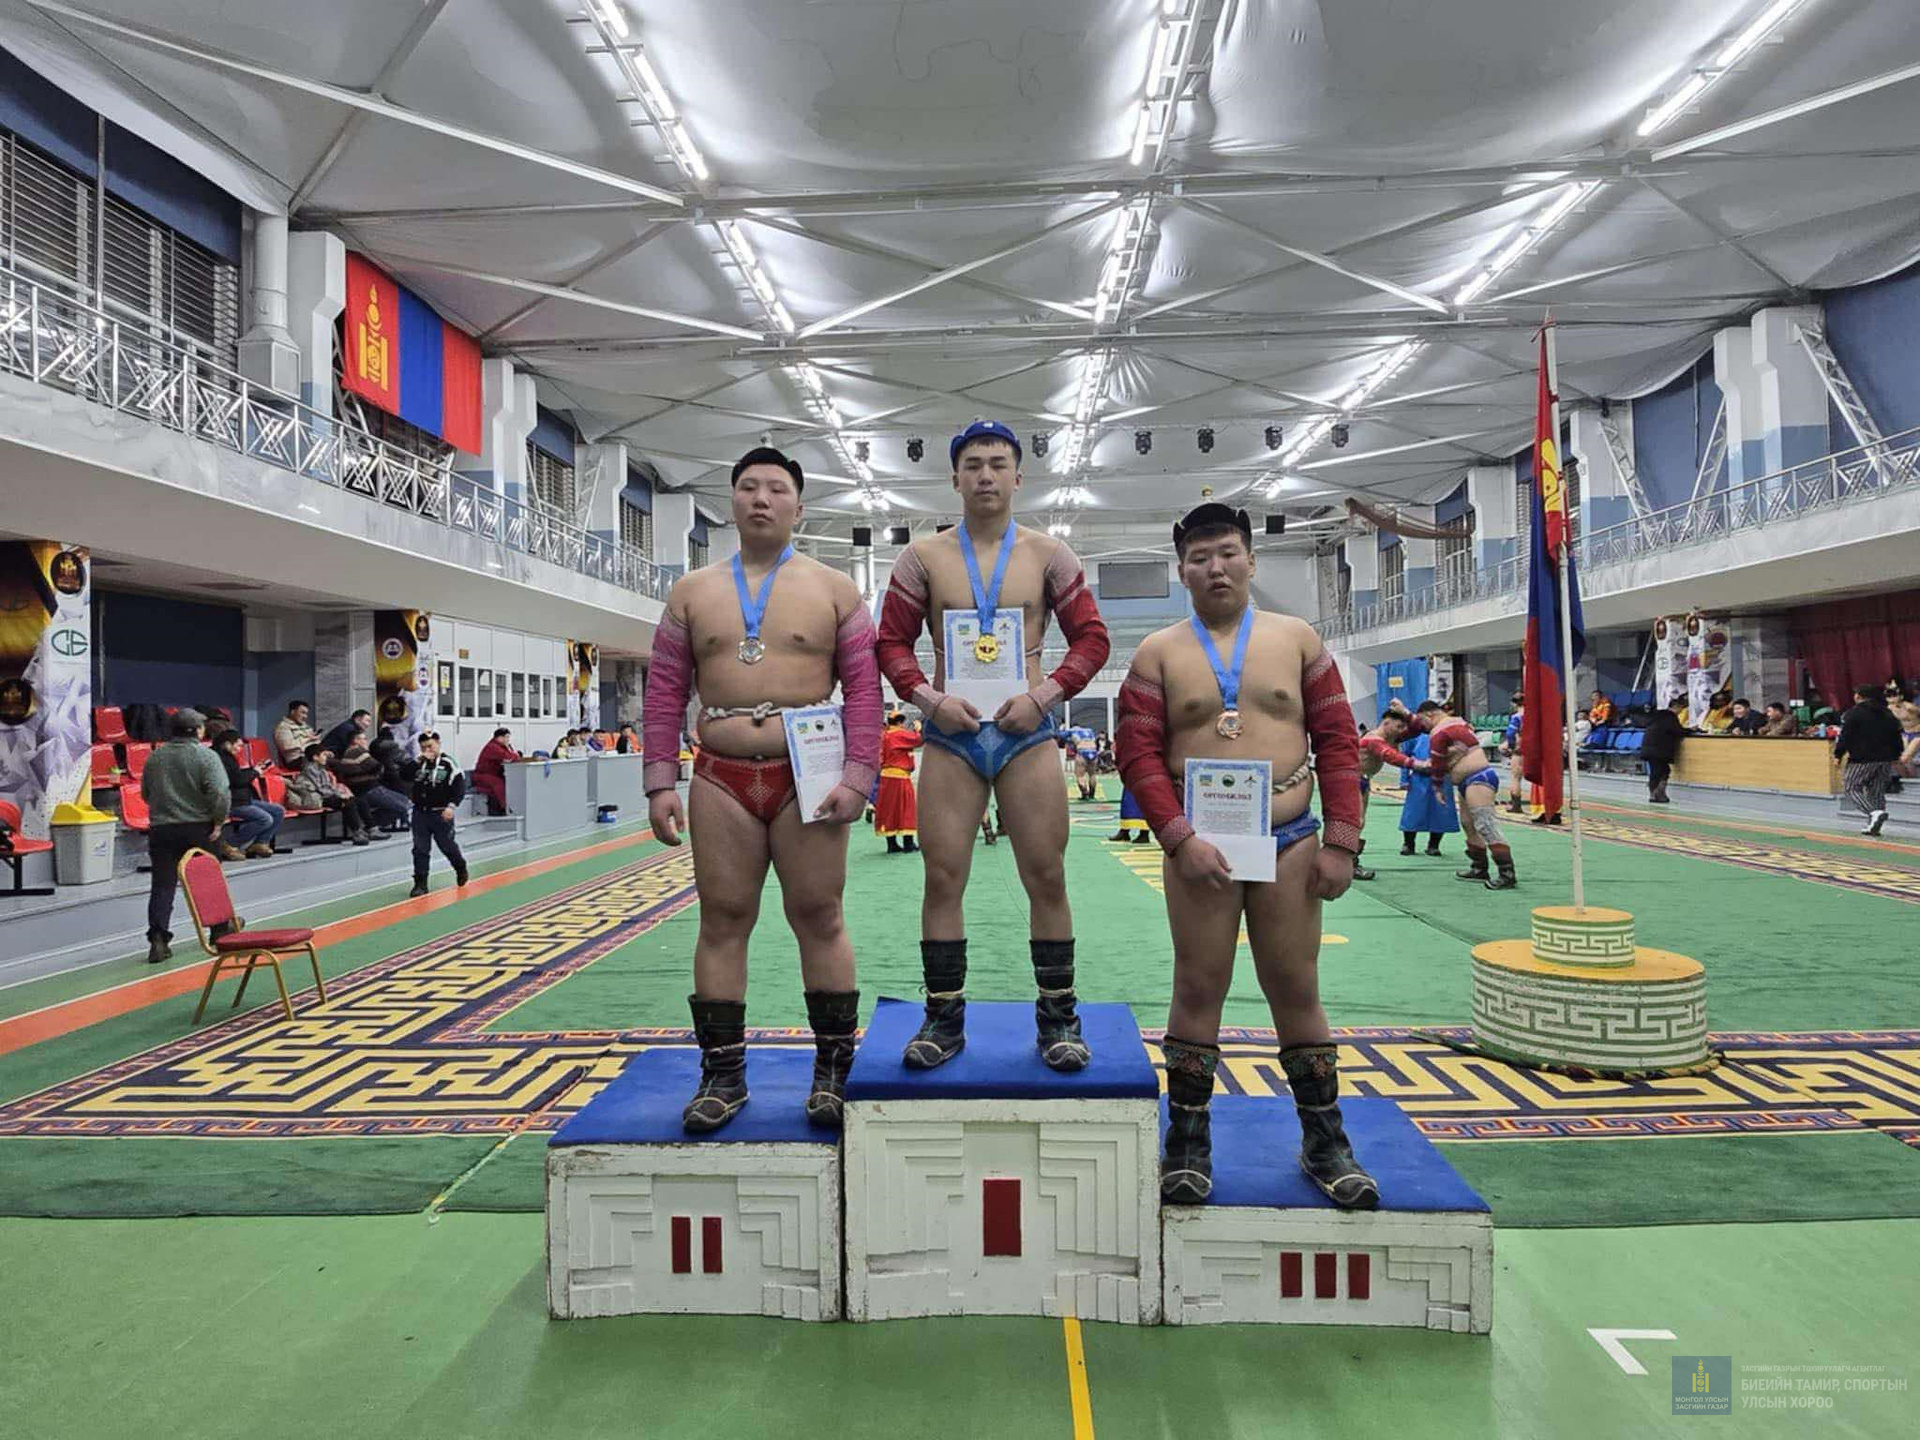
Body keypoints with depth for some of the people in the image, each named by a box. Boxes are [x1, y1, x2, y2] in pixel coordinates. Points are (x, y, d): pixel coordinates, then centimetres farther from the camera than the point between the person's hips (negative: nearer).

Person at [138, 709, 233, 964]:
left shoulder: (155, 757, 5)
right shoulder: (206, 755, -10)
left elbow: (145, 793, 16)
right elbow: (220, 794, -21)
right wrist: (219, 821, -10)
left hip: (161, 829, 3)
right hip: (199, 828, -2)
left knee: (162, 886, 2)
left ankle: (158, 940, -8)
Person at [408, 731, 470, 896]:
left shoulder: (448, 763, -8)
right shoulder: (419, 762, 6)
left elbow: (460, 786, -11)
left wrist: (451, 805, -20)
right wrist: (417, 762, -16)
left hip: (441, 814, -4)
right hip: (420, 812, 4)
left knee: (447, 845, 10)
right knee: (420, 849, 2)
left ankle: (461, 867, 37)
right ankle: (420, 884, 7)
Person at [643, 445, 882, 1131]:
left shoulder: (833, 589, 6)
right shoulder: (693, 591, 12)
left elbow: (863, 687, 0)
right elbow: (665, 692, 10)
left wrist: (857, 777, -10)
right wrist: (660, 783, 2)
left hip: (807, 777, -2)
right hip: (721, 779, 2)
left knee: (818, 917, 1)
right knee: (723, 920, 5)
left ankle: (832, 1070, 13)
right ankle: (723, 1074, 15)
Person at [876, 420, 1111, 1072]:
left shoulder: (1048, 553, 6)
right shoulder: (924, 555, 7)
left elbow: (1091, 637, 5)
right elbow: (892, 640, 7)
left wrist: (1044, 695, -9)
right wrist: (929, 698, -9)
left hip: (1025, 733, 0)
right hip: (951, 734, 1)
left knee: (1047, 878, 2)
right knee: (942, 877, 2)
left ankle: (1057, 1016, 16)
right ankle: (944, 1018, 15)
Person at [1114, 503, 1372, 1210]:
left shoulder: (1297, 639, 6)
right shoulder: (1159, 653, 2)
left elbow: (1338, 741, 4)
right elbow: (1138, 753, -4)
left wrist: (1340, 841, -3)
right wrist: (1180, 839, -14)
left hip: (1289, 842, 1)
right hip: (1198, 845, -1)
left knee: (1297, 992, 9)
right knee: (1199, 991, 5)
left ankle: (1325, 1142, 24)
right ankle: (1188, 1144, 18)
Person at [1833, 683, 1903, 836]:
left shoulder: (1853, 713, -7)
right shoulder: (1888, 714, 15)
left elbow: (1845, 737, -11)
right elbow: (1897, 738, 17)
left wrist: (1838, 754, -4)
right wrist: (1894, 756, 24)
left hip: (1862, 760, -7)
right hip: (1885, 760, 7)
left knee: (1852, 789, -1)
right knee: (1877, 792, 11)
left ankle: (1875, 812, -24)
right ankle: (1873, 826, 5)